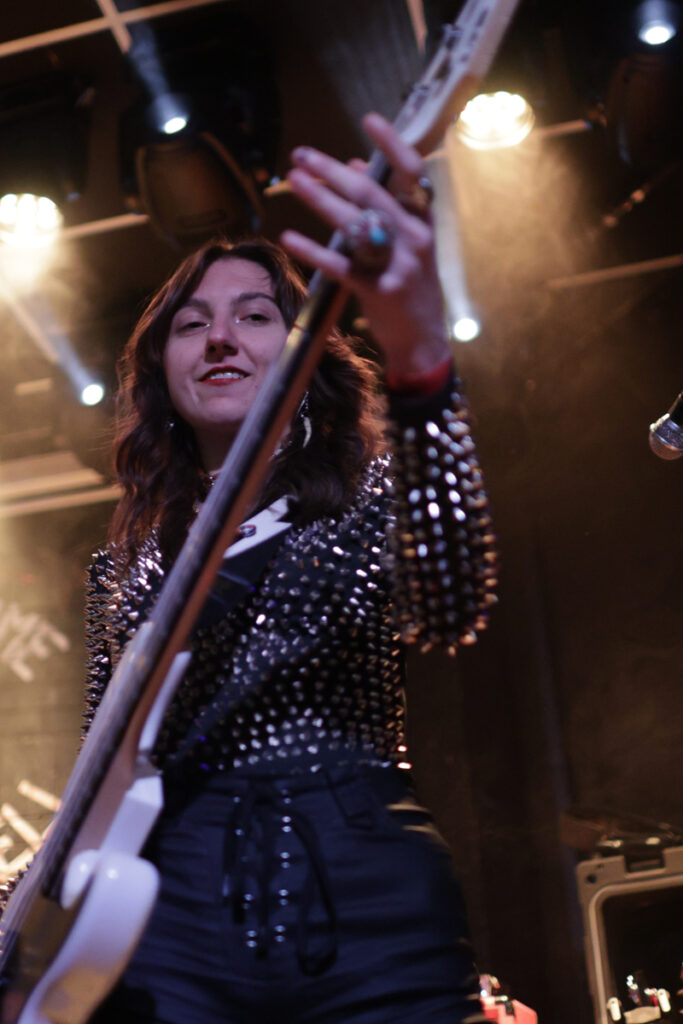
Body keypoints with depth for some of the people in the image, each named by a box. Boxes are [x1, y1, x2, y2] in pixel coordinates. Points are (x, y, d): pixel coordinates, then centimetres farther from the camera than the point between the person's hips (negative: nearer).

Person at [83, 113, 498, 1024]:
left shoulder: (371, 497, 6)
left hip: (368, 904, -2)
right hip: (172, 908, 3)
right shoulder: (125, 566, 16)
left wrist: (420, 358, -33)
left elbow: (455, 609, -18)